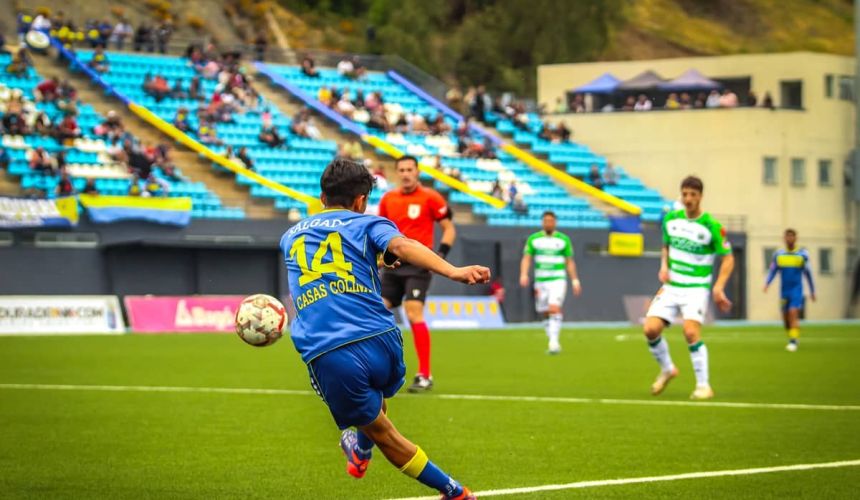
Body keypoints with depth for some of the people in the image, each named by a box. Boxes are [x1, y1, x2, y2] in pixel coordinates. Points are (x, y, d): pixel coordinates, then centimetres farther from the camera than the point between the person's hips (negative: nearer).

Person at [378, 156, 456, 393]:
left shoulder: (429, 197, -6)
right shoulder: (388, 199, 9)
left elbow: (449, 228, -3)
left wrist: (441, 254, -14)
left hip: (418, 265, -6)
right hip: (393, 266, 6)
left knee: (414, 313, -17)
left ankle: (425, 376, -13)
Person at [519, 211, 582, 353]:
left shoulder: (563, 239, 5)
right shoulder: (533, 239, 6)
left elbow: (570, 262, 8)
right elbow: (526, 258, 0)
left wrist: (575, 280, 2)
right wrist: (524, 274, -16)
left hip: (558, 279, -2)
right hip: (540, 281, 2)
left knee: (554, 308, -21)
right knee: (545, 314, 6)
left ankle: (554, 341, -24)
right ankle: (553, 342, 19)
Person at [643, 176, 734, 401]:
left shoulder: (712, 226, -11)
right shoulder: (671, 219, 3)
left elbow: (728, 257, -5)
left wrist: (718, 287, -16)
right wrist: (664, 266, 1)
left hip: (696, 288, -5)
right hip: (671, 286, 5)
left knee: (691, 332, -24)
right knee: (651, 329, -9)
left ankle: (703, 385, -13)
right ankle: (667, 369, 18)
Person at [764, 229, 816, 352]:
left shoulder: (802, 254, 1)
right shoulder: (778, 254, 6)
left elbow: (808, 273, 8)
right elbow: (772, 271, 8)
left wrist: (812, 291, 13)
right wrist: (767, 283, -10)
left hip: (797, 290, -3)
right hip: (784, 290, 3)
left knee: (793, 314, -19)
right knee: (785, 318, 6)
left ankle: (793, 341, -20)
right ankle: (793, 338, 29)